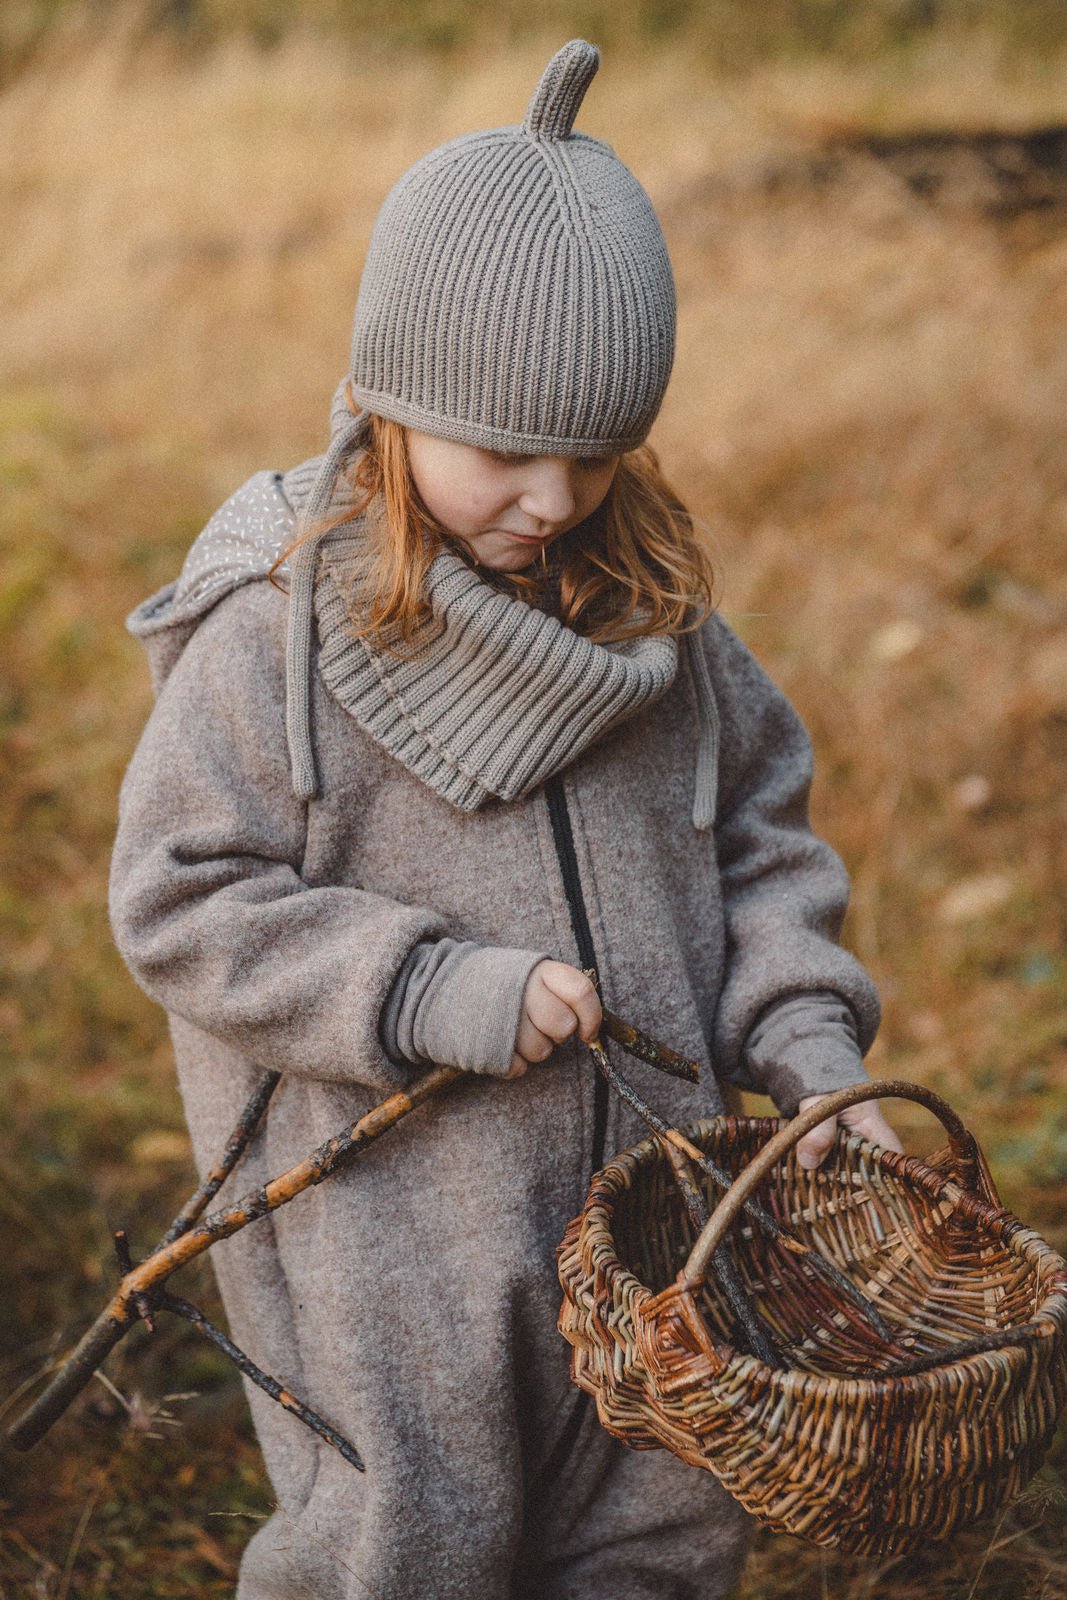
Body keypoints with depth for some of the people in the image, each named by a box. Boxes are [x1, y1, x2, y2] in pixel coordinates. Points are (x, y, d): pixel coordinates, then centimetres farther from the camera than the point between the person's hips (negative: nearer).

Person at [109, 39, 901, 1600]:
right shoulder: (277, 630, -14)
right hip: (390, 1207, -5)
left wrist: (807, 1047, -3)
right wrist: (428, 992, -21)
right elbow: (178, 900, -13)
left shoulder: (652, 598, 1)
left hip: (647, 1180, 5)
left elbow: (756, 828, 10)